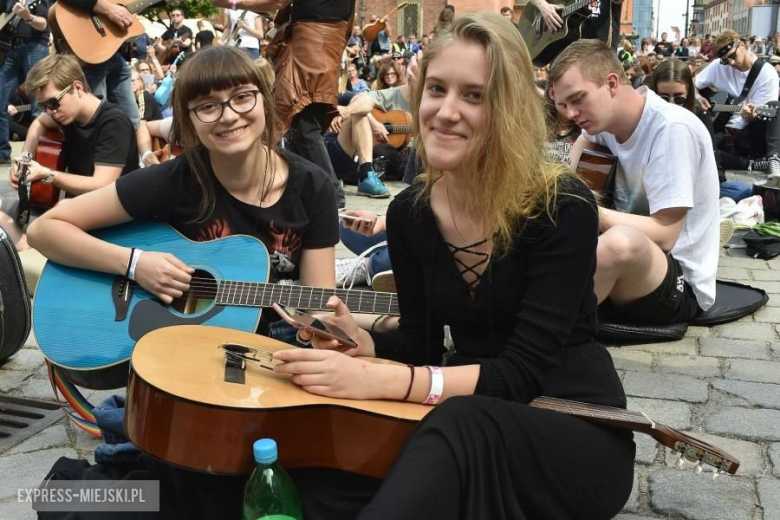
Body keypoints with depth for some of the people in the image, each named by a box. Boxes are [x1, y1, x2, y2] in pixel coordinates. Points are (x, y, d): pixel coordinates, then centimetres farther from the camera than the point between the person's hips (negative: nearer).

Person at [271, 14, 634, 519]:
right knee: (318, 463, -22)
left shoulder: (563, 206, -17)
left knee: (460, 425, -37)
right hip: (462, 423, 4)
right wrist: (361, 341, -15)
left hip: (578, 431, -3)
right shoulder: (409, 214, -1)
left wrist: (379, 380, -31)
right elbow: (422, 342, 7)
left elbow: (522, 372, -22)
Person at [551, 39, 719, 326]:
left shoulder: (672, 129, -20)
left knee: (620, 241, -37)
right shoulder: (607, 115, 0)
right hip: (629, 274, 8)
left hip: (679, 283, -8)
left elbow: (664, 235, -23)